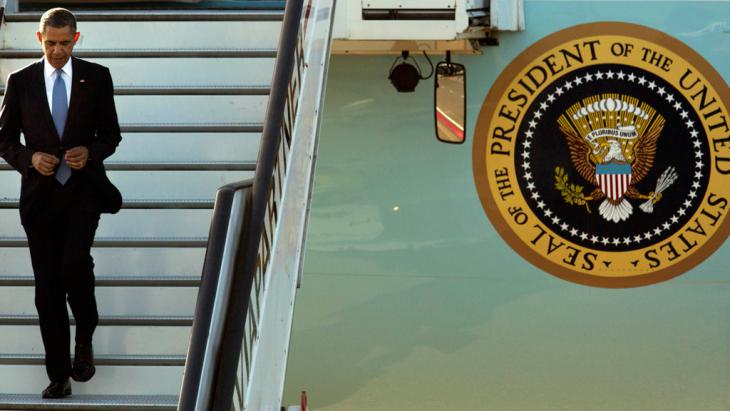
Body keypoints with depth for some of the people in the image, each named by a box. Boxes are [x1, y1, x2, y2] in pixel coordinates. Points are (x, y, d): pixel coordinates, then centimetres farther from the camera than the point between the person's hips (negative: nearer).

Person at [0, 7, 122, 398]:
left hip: (83, 187, -1)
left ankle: (85, 337, 6)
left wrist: (91, 152, -13)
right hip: (40, 193, 1)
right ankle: (59, 376, 10)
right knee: (47, 287, 2)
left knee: (75, 263, -23)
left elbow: (111, 134, 7)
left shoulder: (96, 77, 2)